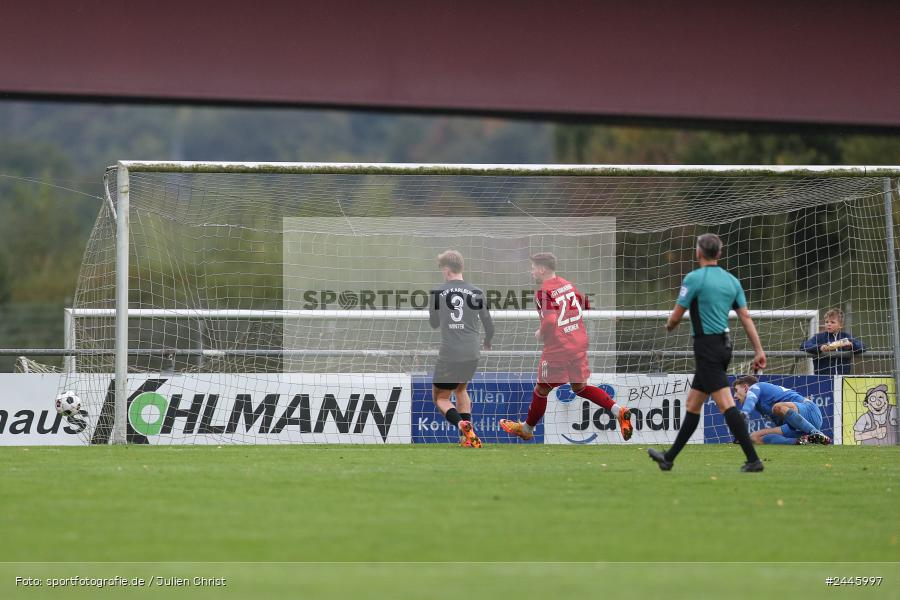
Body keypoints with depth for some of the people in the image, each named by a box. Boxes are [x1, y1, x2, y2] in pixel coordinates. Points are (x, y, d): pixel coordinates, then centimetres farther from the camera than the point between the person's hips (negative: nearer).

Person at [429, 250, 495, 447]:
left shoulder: (437, 292, -2)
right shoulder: (476, 293, 3)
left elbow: (433, 323, 12)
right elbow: (489, 324, 10)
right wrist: (487, 343, 31)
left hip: (449, 355, -4)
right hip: (472, 354, 4)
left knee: (440, 397, 11)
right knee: (461, 388, 28)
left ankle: (461, 424, -19)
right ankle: (467, 436, 17)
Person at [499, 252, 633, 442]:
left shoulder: (544, 293, -17)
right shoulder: (568, 284, 7)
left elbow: (550, 322, -28)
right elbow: (584, 307, 18)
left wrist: (540, 334, -8)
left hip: (557, 349, -7)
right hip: (579, 344, 7)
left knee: (542, 389, 11)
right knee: (580, 387, 20)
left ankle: (527, 428, 29)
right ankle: (617, 410, 3)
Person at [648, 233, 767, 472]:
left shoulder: (694, 278, -12)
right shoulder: (731, 280, 8)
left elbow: (676, 316, -7)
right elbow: (746, 317, 6)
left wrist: (669, 325, 17)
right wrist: (759, 350, 7)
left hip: (707, 345, -8)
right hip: (723, 344, 8)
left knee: (726, 404, -12)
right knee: (692, 405, 16)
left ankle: (753, 459, -19)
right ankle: (669, 457, 25)